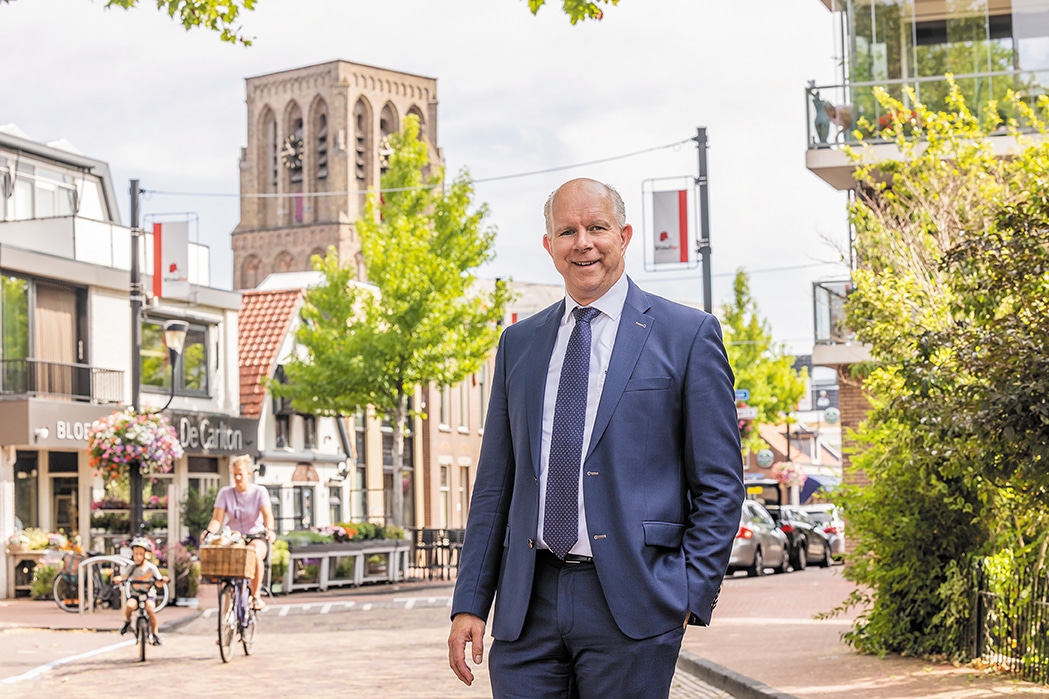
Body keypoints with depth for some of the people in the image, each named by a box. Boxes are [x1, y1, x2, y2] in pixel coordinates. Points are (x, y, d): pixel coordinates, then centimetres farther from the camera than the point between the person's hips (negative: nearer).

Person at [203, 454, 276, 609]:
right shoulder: (225, 493, 5)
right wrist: (209, 532, -25)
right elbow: (217, 519, -3)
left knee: (255, 554, -37)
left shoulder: (259, 492, 1)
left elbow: (267, 515, -13)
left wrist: (270, 530, -36)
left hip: (256, 537, -2)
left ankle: (255, 596, -21)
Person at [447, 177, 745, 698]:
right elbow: (494, 484, 15)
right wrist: (470, 602, 8)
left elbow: (719, 485, 0)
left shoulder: (687, 335, 2)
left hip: (630, 601, -3)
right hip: (527, 607, 4)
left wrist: (691, 596, -8)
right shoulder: (519, 343, 15)